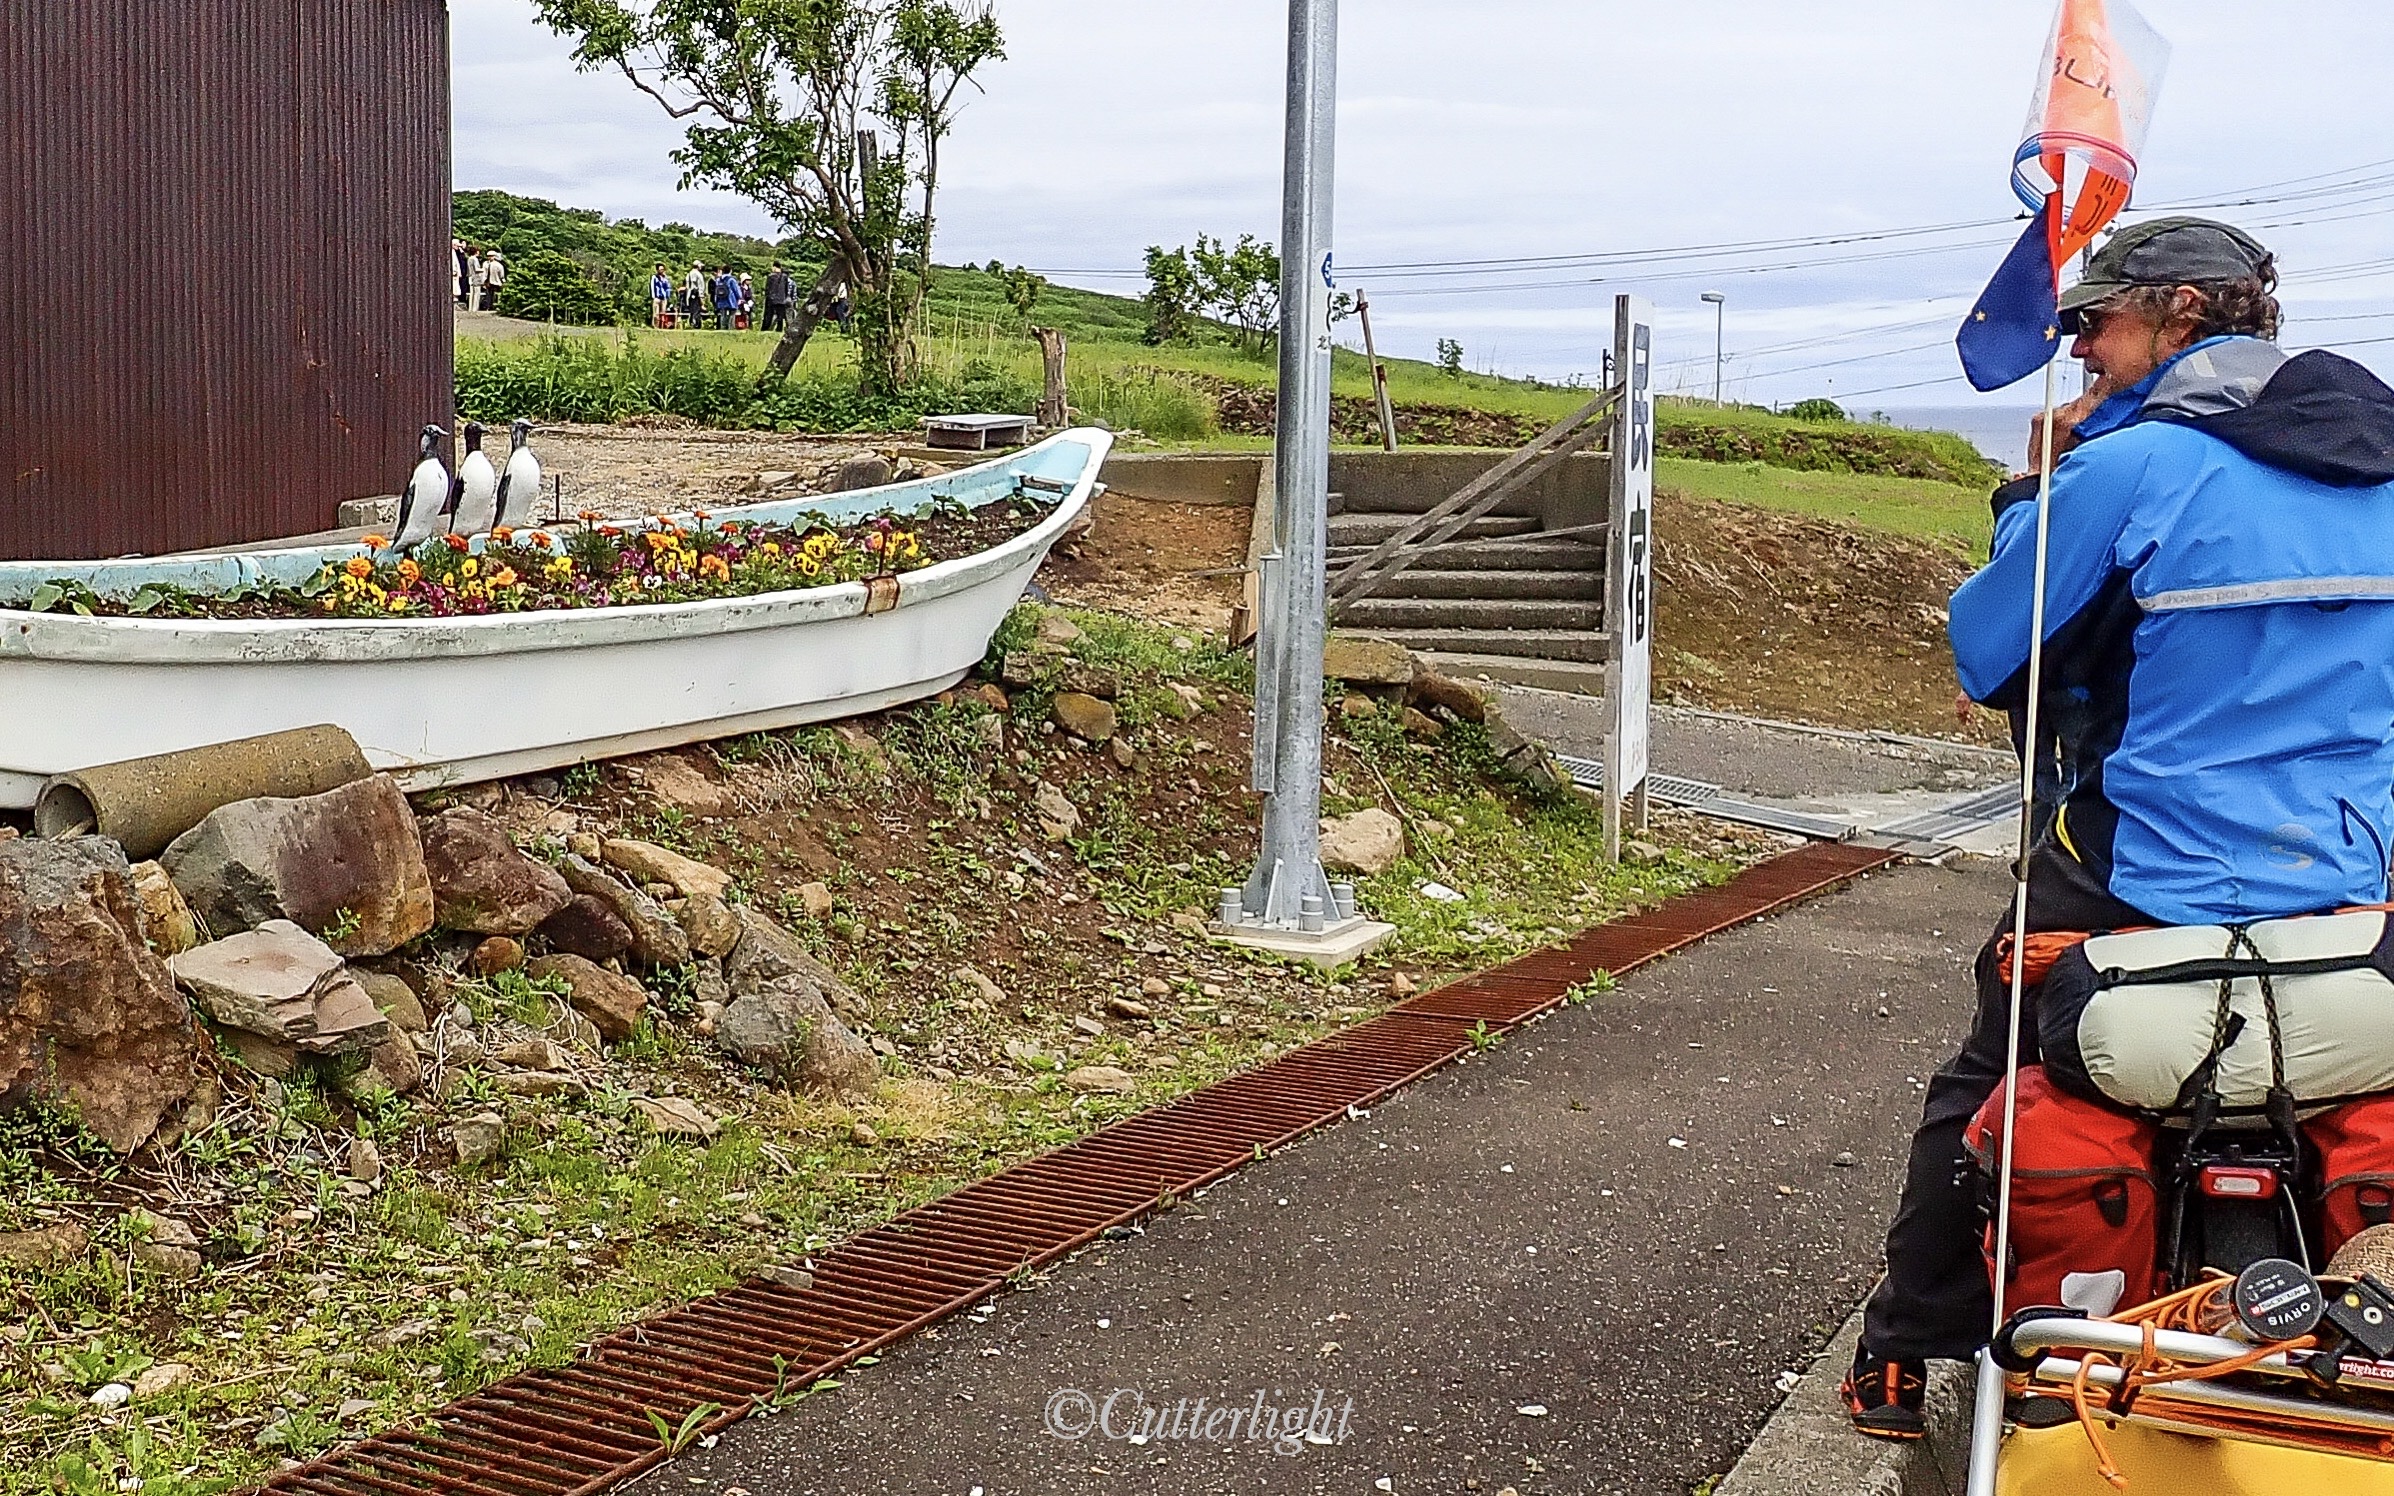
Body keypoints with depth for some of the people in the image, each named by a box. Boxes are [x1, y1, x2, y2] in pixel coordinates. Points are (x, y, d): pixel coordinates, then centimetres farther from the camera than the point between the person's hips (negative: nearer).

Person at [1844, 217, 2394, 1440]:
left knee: (1977, 1096, 14)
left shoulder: (2129, 465, -12)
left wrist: (2037, 490, 5)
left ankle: (1899, 1367, 23)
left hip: (2156, 893, -4)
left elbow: (1985, 658, -5)